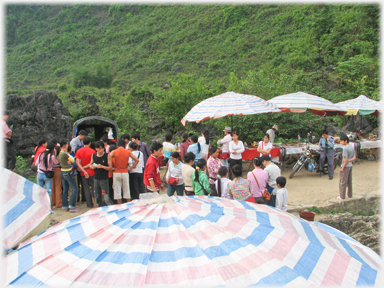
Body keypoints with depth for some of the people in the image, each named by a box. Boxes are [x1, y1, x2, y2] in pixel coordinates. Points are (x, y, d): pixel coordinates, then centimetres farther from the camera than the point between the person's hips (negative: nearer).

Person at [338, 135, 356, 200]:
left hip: (345, 166, -8)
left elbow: (346, 160, -21)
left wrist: (342, 168, -15)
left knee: (343, 182, 0)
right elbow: (354, 157, 8)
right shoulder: (352, 147, 7)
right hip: (350, 166, 8)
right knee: (349, 181, 16)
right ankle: (349, 195, 25)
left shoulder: (345, 148, -19)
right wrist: (350, 160, -7)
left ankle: (342, 196, 5)